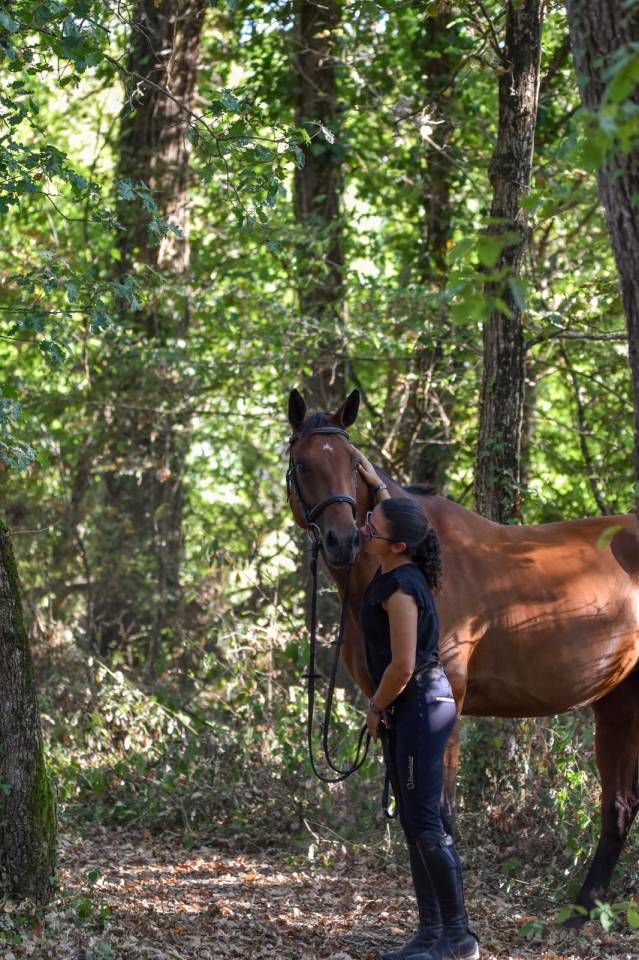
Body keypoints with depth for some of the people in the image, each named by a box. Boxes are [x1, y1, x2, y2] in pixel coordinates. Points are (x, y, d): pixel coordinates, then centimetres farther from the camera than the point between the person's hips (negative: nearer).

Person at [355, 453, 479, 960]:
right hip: (409, 710, 11)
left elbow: (403, 666, -22)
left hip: (420, 707, -11)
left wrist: (376, 708, -10)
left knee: (424, 822, -10)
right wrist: (376, 484, 35)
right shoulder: (398, 571, 7)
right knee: (414, 823, 11)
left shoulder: (399, 589, -20)